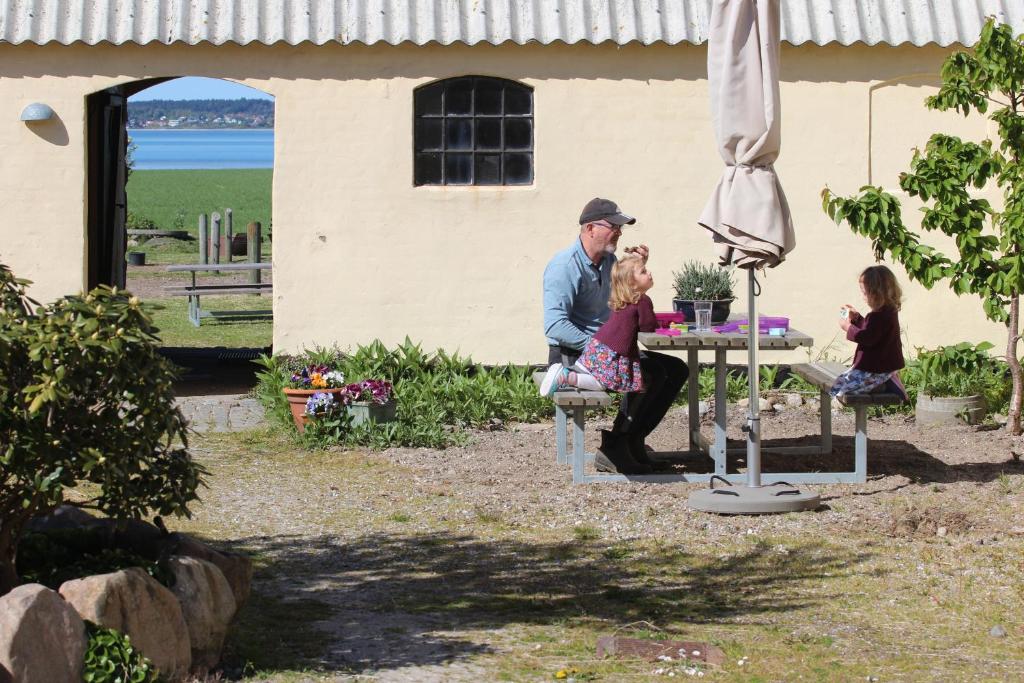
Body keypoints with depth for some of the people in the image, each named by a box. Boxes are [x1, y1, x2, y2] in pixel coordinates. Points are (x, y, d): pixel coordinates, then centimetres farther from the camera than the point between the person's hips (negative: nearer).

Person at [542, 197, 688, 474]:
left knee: (676, 370, 5)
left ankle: (632, 440, 5)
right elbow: (555, 325, -25)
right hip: (572, 355, -10)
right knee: (649, 374, -26)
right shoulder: (565, 265, -16)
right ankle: (612, 450, -16)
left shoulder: (609, 261, 11)